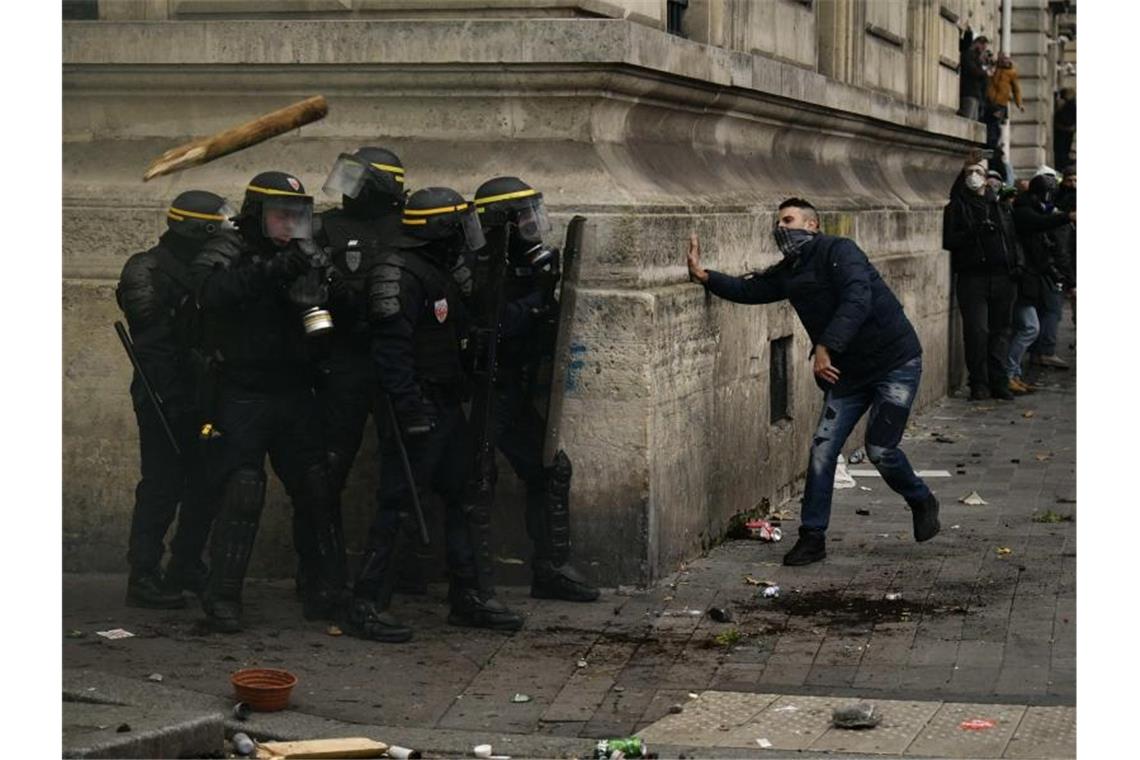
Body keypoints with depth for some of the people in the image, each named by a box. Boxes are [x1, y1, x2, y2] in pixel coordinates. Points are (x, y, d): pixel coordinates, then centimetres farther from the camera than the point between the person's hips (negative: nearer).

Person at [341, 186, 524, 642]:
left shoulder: (439, 275, 15)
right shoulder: (398, 275, -17)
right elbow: (390, 350, -23)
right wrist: (411, 411, -26)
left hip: (447, 409, 10)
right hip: (417, 412, -10)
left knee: (467, 498, 12)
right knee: (397, 505, -6)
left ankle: (471, 599, 20)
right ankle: (366, 607, 0)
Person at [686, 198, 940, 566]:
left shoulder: (838, 251, -15)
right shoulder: (788, 273, 9)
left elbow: (856, 301, -28)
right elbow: (748, 290, 4)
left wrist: (825, 348, -36)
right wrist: (704, 275, -11)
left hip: (895, 361, -7)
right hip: (849, 370, 7)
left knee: (880, 449, -9)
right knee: (822, 449, -2)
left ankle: (922, 502, 20)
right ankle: (812, 537, 5)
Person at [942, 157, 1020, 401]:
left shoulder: (1001, 206, 17)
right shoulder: (956, 207, 6)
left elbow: (1013, 239, 21)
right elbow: (949, 241, -4)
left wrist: (1016, 267, 10)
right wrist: (975, 232, -17)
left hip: (1002, 277, 4)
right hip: (972, 277, -3)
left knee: (1000, 330, 5)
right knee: (976, 331, -10)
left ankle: (999, 382, 11)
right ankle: (979, 384, -3)